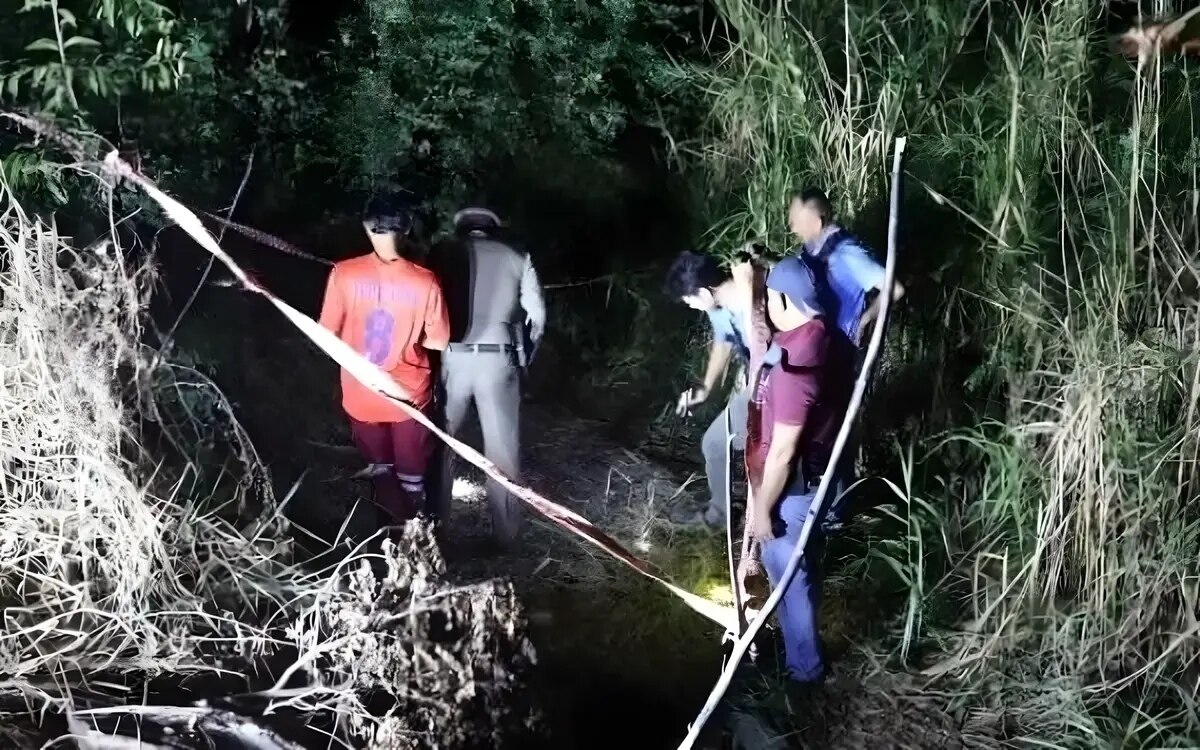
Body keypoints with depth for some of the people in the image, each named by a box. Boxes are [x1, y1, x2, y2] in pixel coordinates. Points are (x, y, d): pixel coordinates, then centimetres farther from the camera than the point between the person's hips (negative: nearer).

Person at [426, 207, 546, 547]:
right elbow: (537, 315, 5)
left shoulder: (443, 253, 7)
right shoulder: (517, 257, 9)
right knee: (502, 448, 9)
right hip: (497, 359, 0)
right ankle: (505, 532, 17)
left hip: (452, 357, 0)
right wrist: (523, 357, 16)